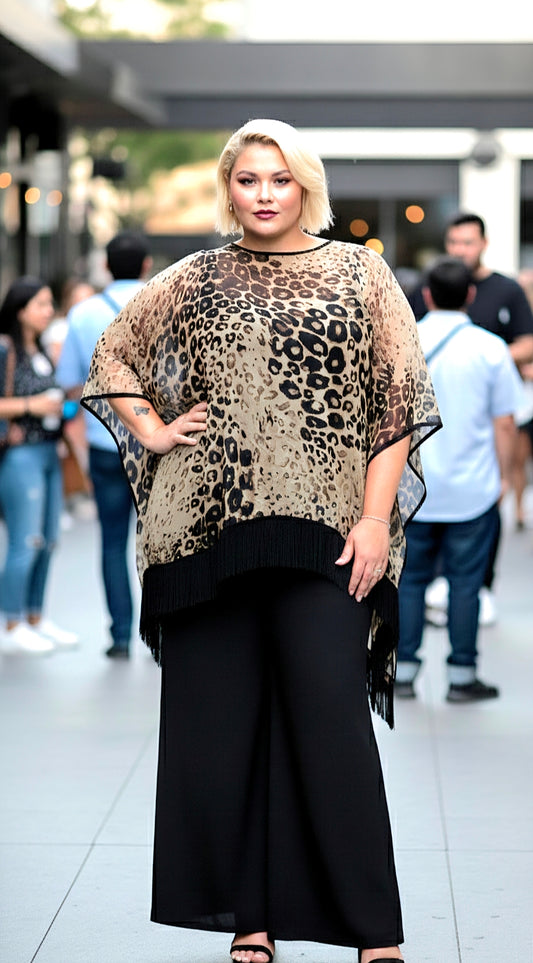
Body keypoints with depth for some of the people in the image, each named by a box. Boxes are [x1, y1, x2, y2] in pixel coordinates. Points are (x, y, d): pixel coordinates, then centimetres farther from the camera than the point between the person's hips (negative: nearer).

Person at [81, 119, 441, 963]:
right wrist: (150, 432, 7)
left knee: (330, 714, -9)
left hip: (321, 526, -2)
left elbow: (400, 400, 3)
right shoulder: (195, 281, 13)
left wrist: (376, 516, -6)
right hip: (208, 520, 2)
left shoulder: (360, 275, 8)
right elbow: (110, 356, 23)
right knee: (219, 718, 2)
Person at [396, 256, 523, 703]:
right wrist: (504, 476, 8)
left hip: (412, 488, 2)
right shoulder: (491, 349, -5)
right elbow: (504, 422, -4)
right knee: (465, 582, 6)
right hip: (472, 490, -1)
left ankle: (403, 671, 12)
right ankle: (462, 675, 9)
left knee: (410, 578, 11)